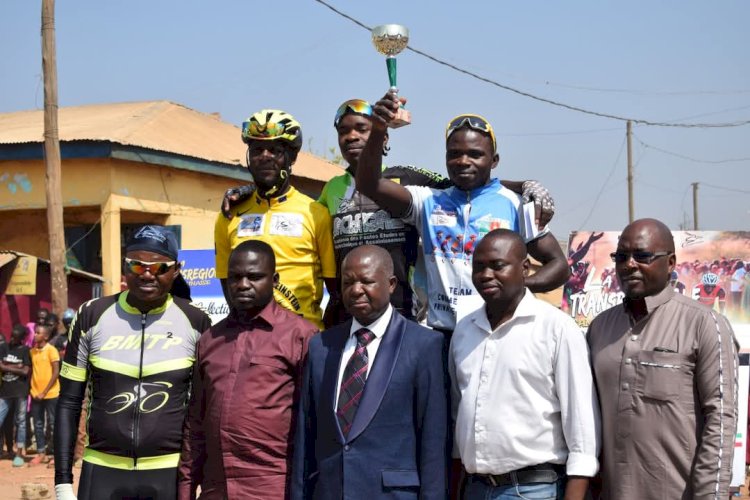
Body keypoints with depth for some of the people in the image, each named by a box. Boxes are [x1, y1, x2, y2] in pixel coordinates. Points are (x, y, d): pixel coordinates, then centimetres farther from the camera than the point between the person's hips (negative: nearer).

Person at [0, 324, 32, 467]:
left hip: (20, 392, -4)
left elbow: (25, 371, -10)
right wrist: (16, 367, -9)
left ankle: (19, 453, 10)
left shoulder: (26, 350, -3)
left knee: (20, 422, 4)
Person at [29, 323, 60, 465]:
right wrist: (32, 390, 3)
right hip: (35, 394, 5)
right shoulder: (32, 351, 7)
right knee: (38, 424, 9)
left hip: (51, 394, -5)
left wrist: (44, 392, -13)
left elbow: (56, 372, -11)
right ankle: (41, 453, 17)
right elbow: (31, 370, 14)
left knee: (53, 424, 1)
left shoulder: (51, 350, -9)